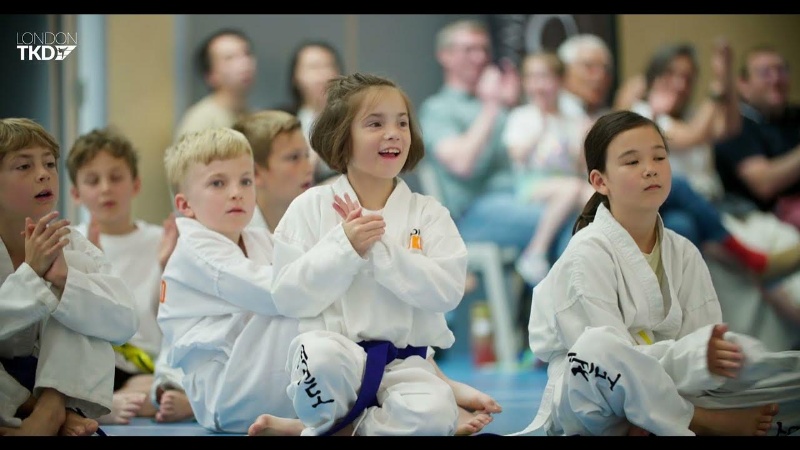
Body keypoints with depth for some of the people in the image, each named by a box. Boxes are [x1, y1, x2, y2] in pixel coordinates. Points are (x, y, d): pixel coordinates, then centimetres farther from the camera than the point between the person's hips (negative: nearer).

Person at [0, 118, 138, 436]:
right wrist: (31, 273, -33)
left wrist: (63, 276, -35)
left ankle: (50, 409, -29)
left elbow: (125, 320, -21)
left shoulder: (69, 245, -7)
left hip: (52, 378, 3)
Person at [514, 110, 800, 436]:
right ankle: (708, 422, -17)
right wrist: (696, 358, -33)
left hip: (662, 404, 5)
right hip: (589, 408, -5)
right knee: (596, 347, -39)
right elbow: (609, 354, -19)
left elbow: (708, 345, -1)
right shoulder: (588, 253, -8)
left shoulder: (684, 254, 9)